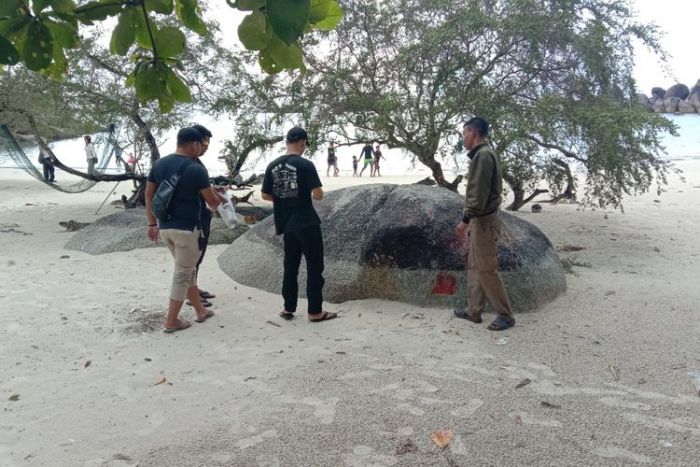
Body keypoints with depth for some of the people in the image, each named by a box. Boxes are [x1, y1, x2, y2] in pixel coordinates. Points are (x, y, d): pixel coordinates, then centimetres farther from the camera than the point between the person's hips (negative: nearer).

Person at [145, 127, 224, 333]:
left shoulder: (159, 163, 6)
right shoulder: (196, 169, -15)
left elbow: (148, 195, 9)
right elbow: (212, 202, -8)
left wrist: (152, 223, 16)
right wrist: (220, 200, 16)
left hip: (165, 227, 7)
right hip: (187, 229, -7)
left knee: (188, 269, 20)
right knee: (182, 275, 5)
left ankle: (200, 311, 31)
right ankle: (171, 321, 12)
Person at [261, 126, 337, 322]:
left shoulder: (272, 166, 3)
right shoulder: (305, 165, -13)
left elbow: (265, 195, 8)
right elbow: (318, 195, -16)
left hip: (286, 225, 6)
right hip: (307, 224, -6)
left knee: (290, 266, 15)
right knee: (314, 267, 3)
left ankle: (289, 308, 20)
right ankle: (315, 311, 7)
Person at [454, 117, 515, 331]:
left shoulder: (483, 155, -18)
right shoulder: (483, 154, 14)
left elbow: (479, 193, -23)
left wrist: (466, 220, -20)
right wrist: (471, 220, 18)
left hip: (484, 220, -10)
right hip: (481, 219, 10)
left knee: (487, 269, -3)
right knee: (474, 267, 15)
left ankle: (505, 315, 8)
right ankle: (473, 311, 23)